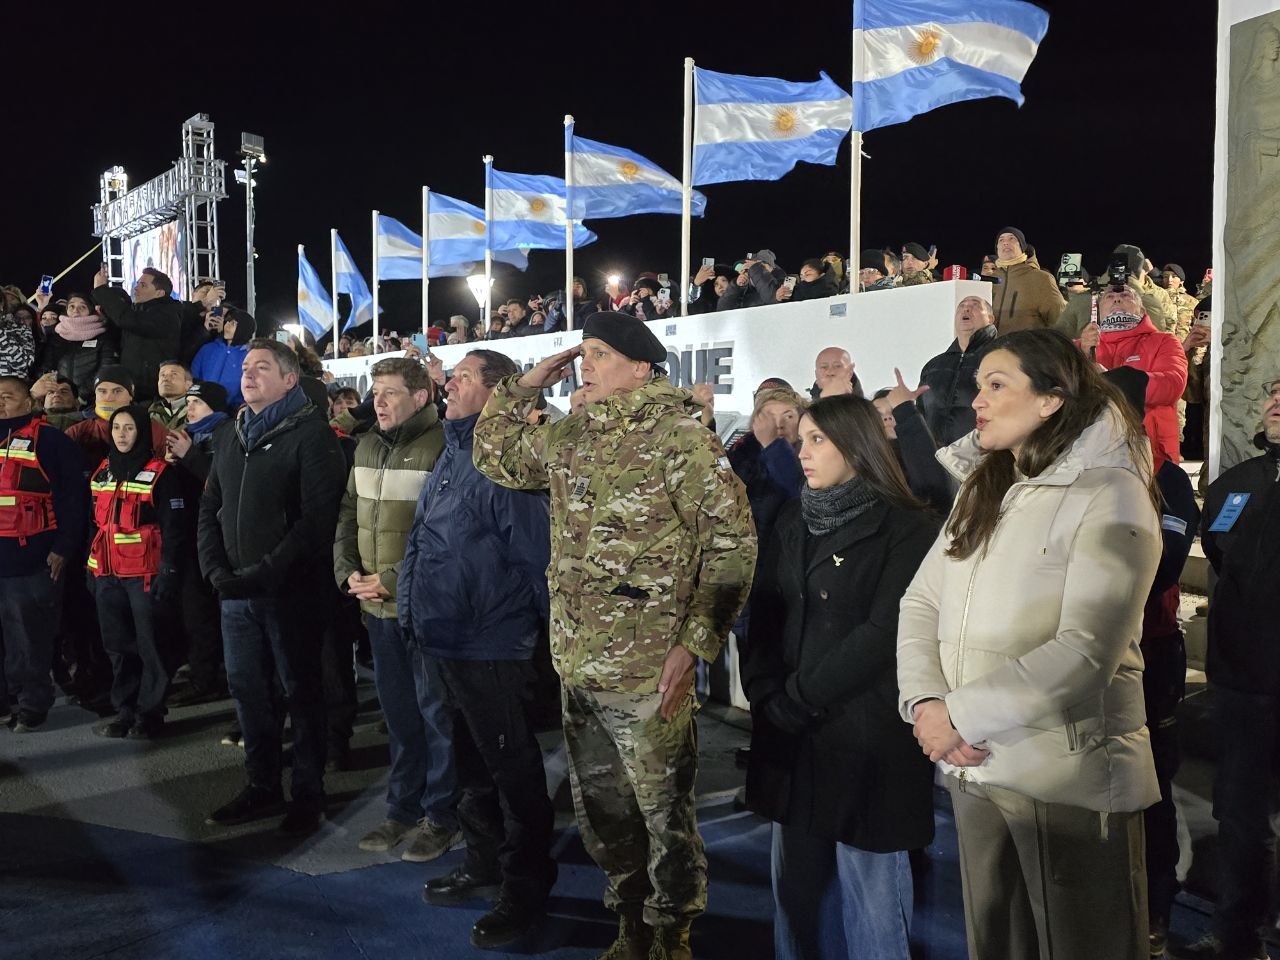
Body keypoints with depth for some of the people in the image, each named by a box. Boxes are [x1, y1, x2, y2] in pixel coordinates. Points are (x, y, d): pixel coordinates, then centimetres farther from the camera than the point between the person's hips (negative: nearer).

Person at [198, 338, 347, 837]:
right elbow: (209, 509, 16)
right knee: (248, 689, 14)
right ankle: (262, 787, 28)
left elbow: (316, 518, -17)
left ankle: (309, 793, 16)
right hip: (235, 591, 7)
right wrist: (217, 570, 0)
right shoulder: (233, 438, 15)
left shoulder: (310, 434, -8)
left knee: (301, 691, 4)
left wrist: (265, 572, -19)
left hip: (290, 590, -7)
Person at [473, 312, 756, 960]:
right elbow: (493, 454, 24)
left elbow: (732, 543, -15)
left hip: (648, 669, -7)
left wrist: (694, 644, -19)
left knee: (663, 810, 8)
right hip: (576, 664, 7)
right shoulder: (568, 438, 10)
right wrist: (524, 386, 10)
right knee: (601, 810, 19)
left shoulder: (679, 436, -11)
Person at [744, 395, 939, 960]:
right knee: (795, 880, 12)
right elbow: (765, 612, 9)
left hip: (865, 736, -5)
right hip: (792, 735, 6)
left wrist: (796, 700, -12)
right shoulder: (794, 520, 11)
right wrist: (765, 696, -4)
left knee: (868, 888, 5)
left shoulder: (905, 529, -7)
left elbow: (883, 633, -14)